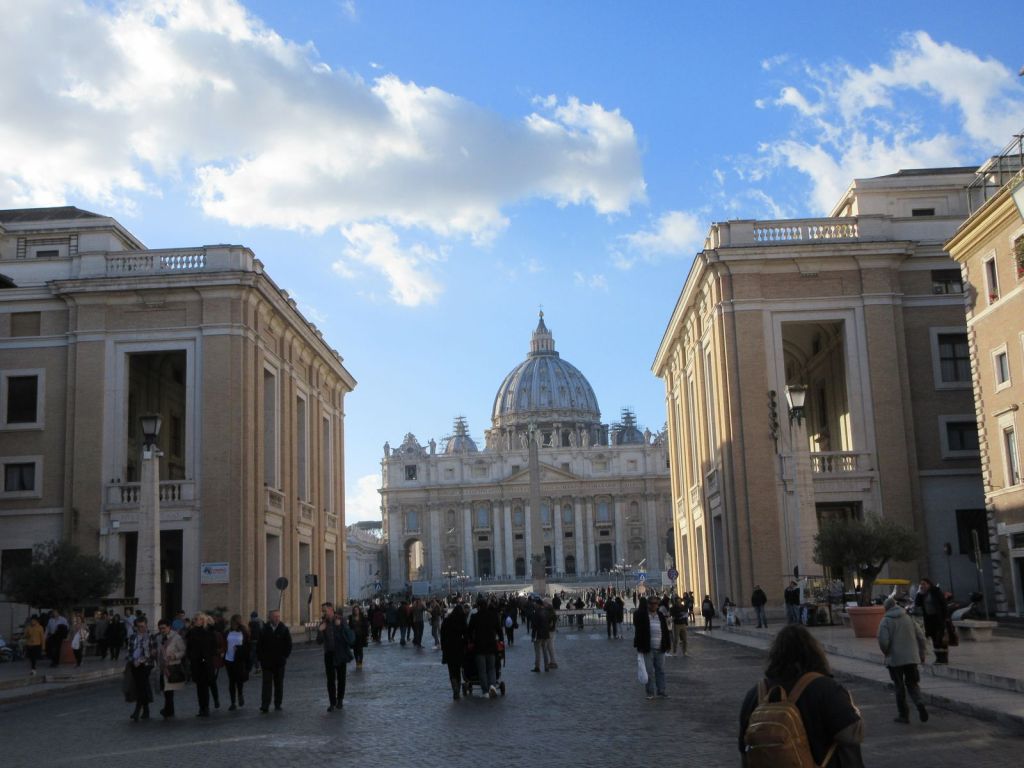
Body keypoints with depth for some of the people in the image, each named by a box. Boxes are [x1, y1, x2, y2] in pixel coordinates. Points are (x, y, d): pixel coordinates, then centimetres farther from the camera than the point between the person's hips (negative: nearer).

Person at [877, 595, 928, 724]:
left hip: (895, 660, -3)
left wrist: (887, 653, 4)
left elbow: (883, 642, -16)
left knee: (899, 687, 7)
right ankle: (920, 704, -10)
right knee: (912, 684, 15)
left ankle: (903, 714, 11)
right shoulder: (908, 618, 6)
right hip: (911, 658, 4)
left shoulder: (886, 621, -8)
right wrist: (921, 654, 16)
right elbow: (921, 637, 6)